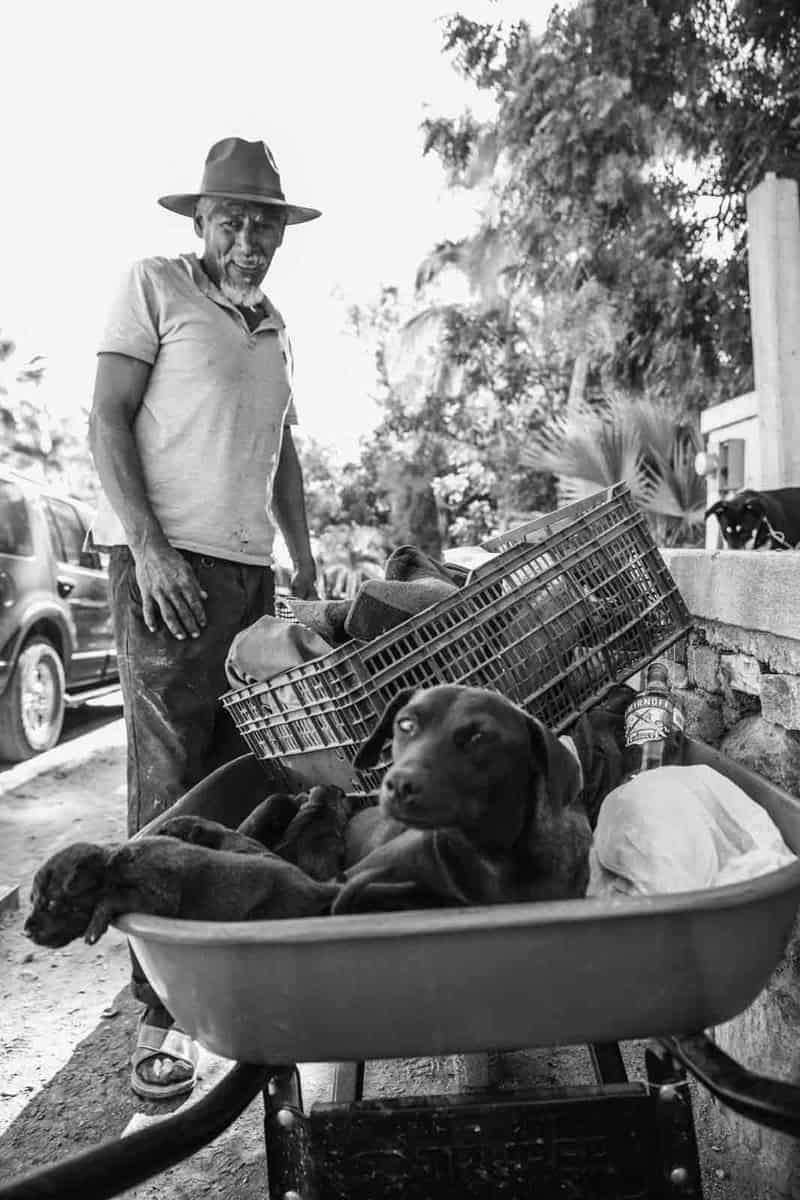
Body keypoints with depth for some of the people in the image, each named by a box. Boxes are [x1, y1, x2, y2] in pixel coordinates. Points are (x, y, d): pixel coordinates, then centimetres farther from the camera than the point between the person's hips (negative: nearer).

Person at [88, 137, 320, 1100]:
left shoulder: (274, 326, 22)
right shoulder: (154, 286, 4)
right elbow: (105, 420, -4)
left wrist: (305, 565, 17)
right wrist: (150, 547, -15)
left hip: (252, 569, 7)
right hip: (170, 563, -6)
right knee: (169, 785, -6)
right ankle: (159, 1013, 3)